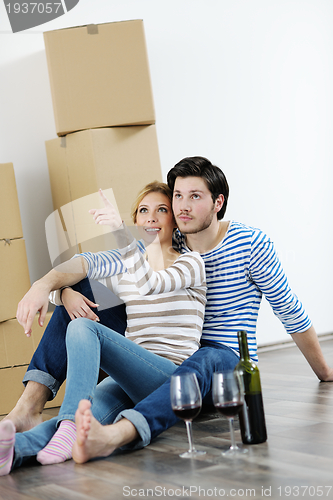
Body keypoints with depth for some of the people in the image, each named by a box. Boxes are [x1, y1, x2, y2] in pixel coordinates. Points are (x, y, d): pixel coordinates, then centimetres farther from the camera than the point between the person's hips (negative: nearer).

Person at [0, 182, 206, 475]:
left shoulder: (190, 262, 5)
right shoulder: (124, 266, 21)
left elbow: (150, 283, -17)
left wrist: (121, 232, -32)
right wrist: (66, 292, -16)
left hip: (175, 379, -4)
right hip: (130, 383, 4)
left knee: (84, 328, -27)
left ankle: (70, 428, -44)